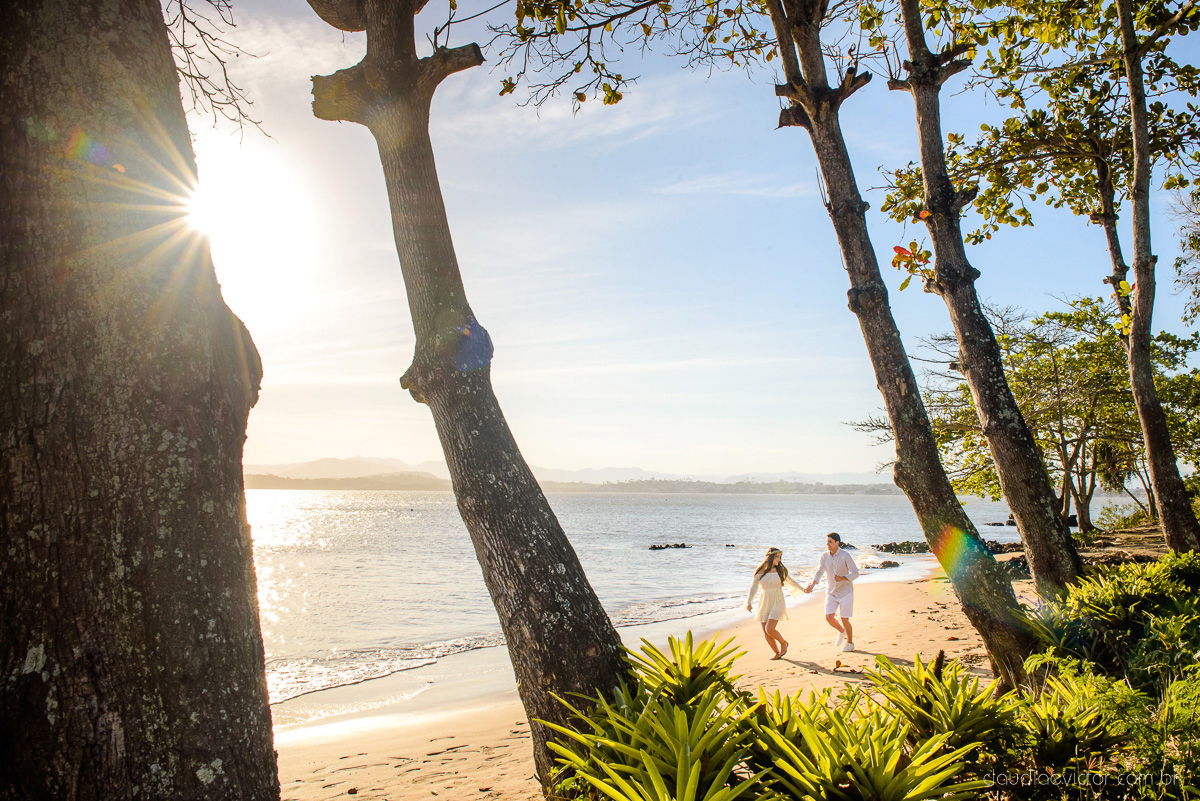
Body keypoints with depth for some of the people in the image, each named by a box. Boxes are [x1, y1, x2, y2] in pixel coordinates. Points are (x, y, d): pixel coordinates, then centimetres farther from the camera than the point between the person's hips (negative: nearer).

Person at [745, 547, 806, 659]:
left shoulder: (780, 570, 1)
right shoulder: (760, 572, -2)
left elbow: (790, 581, 19)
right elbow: (753, 588, -5)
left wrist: (803, 590, 32)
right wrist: (748, 602, -20)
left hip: (777, 603, -2)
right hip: (764, 604, 2)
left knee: (769, 629, -17)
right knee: (765, 633, 2)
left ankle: (783, 642, 12)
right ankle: (777, 653, 21)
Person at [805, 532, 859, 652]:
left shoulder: (845, 556, -16)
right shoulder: (824, 556, -3)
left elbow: (855, 573, -18)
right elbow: (819, 572, 1)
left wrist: (842, 578, -35)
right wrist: (812, 585, -15)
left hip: (845, 591, -4)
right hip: (831, 592, 4)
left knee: (844, 620, -2)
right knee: (829, 617, -8)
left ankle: (850, 642, 23)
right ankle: (841, 631, 24)